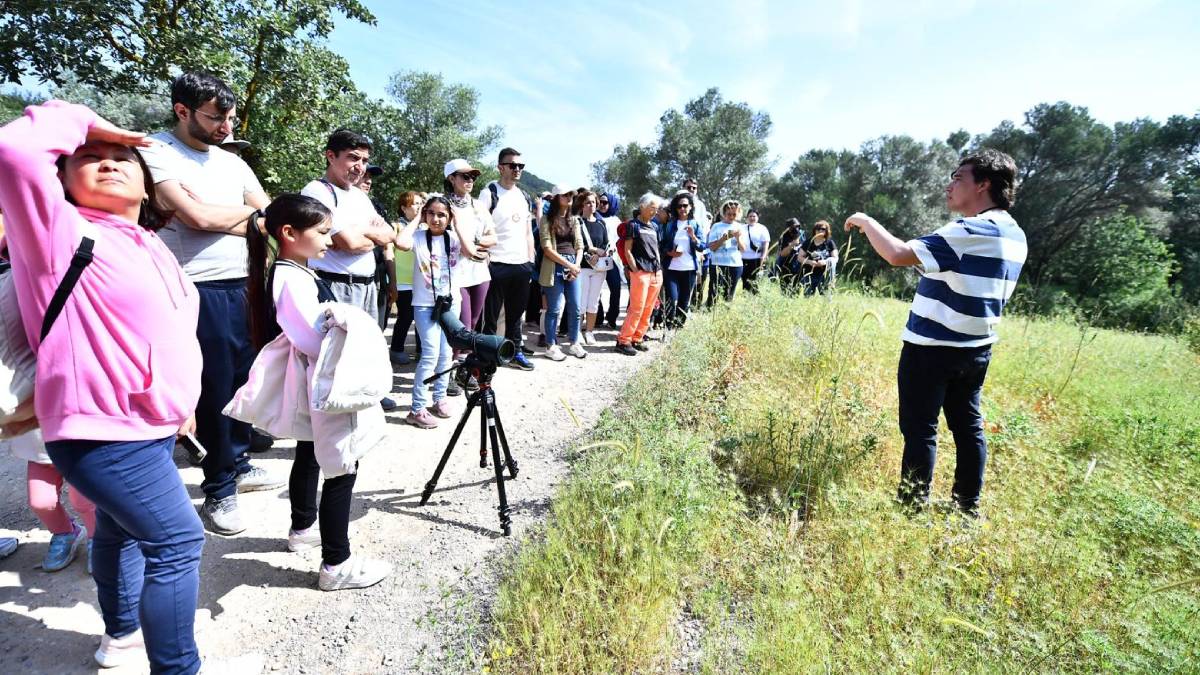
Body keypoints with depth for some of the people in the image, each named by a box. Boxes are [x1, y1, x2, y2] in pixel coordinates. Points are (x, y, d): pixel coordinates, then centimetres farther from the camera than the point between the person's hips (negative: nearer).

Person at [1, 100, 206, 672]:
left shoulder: (147, 244, 12)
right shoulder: (63, 233, -11)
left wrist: (179, 402, 19)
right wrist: (81, 123, -11)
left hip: (146, 425, 9)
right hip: (102, 432, -9)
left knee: (123, 529, 25)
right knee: (178, 541, -8)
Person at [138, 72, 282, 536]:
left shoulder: (233, 162, 15)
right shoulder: (156, 152, -5)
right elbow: (197, 218, -17)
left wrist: (217, 215, -8)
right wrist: (245, 210, 0)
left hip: (245, 286, 6)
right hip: (200, 293, -6)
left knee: (246, 381, 12)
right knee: (214, 391, 1)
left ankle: (237, 466, 30)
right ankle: (219, 490, 16)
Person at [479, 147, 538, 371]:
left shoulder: (524, 197, 15)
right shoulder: (489, 193, -5)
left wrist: (531, 259, 11)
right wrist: (484, 257, -17)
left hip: (521, 264, 6)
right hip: (497, 263, -6)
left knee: (516, 312, 14)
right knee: (492, 314, 4)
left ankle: (516, 352, 24)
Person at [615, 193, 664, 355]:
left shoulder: (653, 227, 18)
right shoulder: (633, 225, -2)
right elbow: (627, 250, -5)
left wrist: (660, 270, 13)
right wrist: (635, 270, -12)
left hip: (656, 273, 7)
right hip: (640, 272, -7)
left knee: (648, 310, 7)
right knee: (637, 308, -9)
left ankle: (636, 339, 16)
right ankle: (623, 341, -1)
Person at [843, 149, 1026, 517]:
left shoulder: (969, 232, -20)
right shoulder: (1014, 236, 10)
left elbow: (899, 254, -29)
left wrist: (867, 222, -14)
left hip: (933, 348, -9)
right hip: (976, 348, 9)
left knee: (920, 428, 0)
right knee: (968, 424, 15)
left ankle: (914, 507, 9)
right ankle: (969, 505, 26)